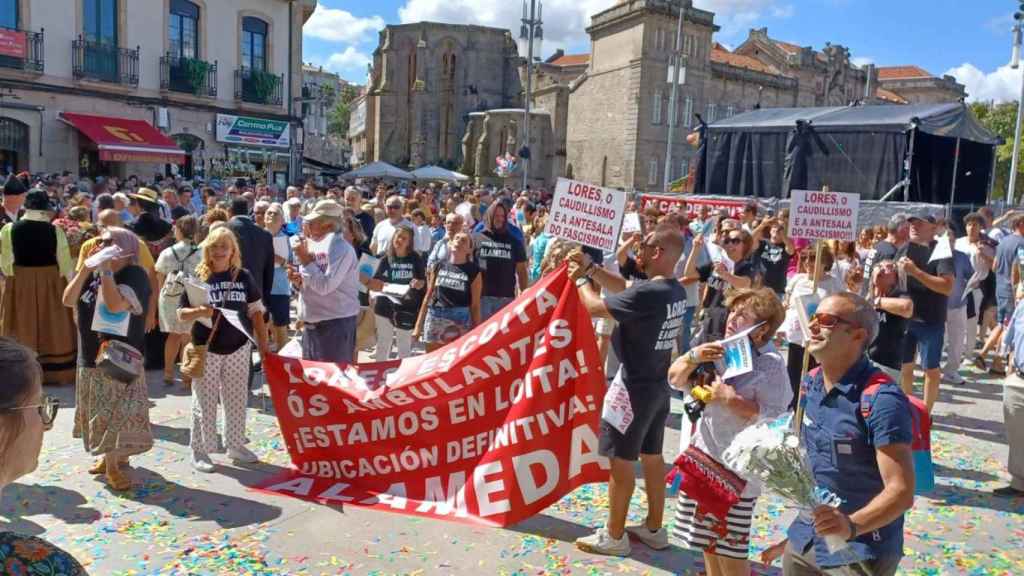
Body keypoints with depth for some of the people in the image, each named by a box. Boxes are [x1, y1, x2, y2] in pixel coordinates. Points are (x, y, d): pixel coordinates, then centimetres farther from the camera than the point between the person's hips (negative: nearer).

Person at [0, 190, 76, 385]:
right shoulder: (55, 230, -13)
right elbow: (64, 262, -7)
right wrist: (70, 283, 7)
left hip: (19, 284, 1)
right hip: (51, 282, -1)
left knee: (23, 329, 13)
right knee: (53, 329, 11)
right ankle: (57, 371, 18)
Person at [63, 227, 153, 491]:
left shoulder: (135, 274, -13)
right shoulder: (93, 274, 7)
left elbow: (115, 305, -27)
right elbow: (68, 300, -4)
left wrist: (105, 271, -20)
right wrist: (86, 269, -10)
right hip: (91, 356, 6)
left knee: (118, 414, -1)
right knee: (101, 413, 16)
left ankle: (113, 465, 11)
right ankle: (109, 456, 32)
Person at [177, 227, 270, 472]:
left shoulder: (244, 276, 2)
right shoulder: (198, 277, -4)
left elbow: (255, 311, 6)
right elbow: (182, 314, -4)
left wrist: (263, 343, 3)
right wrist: (199, 312, -26)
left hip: (238, 348, 2)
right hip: (206, 349, -2)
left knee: (237, 400, 12)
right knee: (204, 402, 5)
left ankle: (236, 445, 26)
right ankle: (200, 450, 16)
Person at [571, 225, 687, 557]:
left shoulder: (647, 294, -26)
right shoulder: (677, 291, 3)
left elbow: (595, 307, -18)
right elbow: (624, 289, 14)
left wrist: (580, 280, 0)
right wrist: (590, 268, 9)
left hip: (635, 388, -9)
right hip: (657, 386, 9)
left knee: (621, 461, 4)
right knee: (652, 457, 18)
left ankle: (614, 536, 18)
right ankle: (654, 529, 31)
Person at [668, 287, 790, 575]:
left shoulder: (771, 364, -15)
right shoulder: (717, 350, 5)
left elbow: (774, 419, -21)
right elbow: (675, 380, 5)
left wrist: (731, 400, -27)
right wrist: (693, 357, -13)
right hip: (704, 460, 7)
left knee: (729, 550, 3)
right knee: (707, 540, 19)